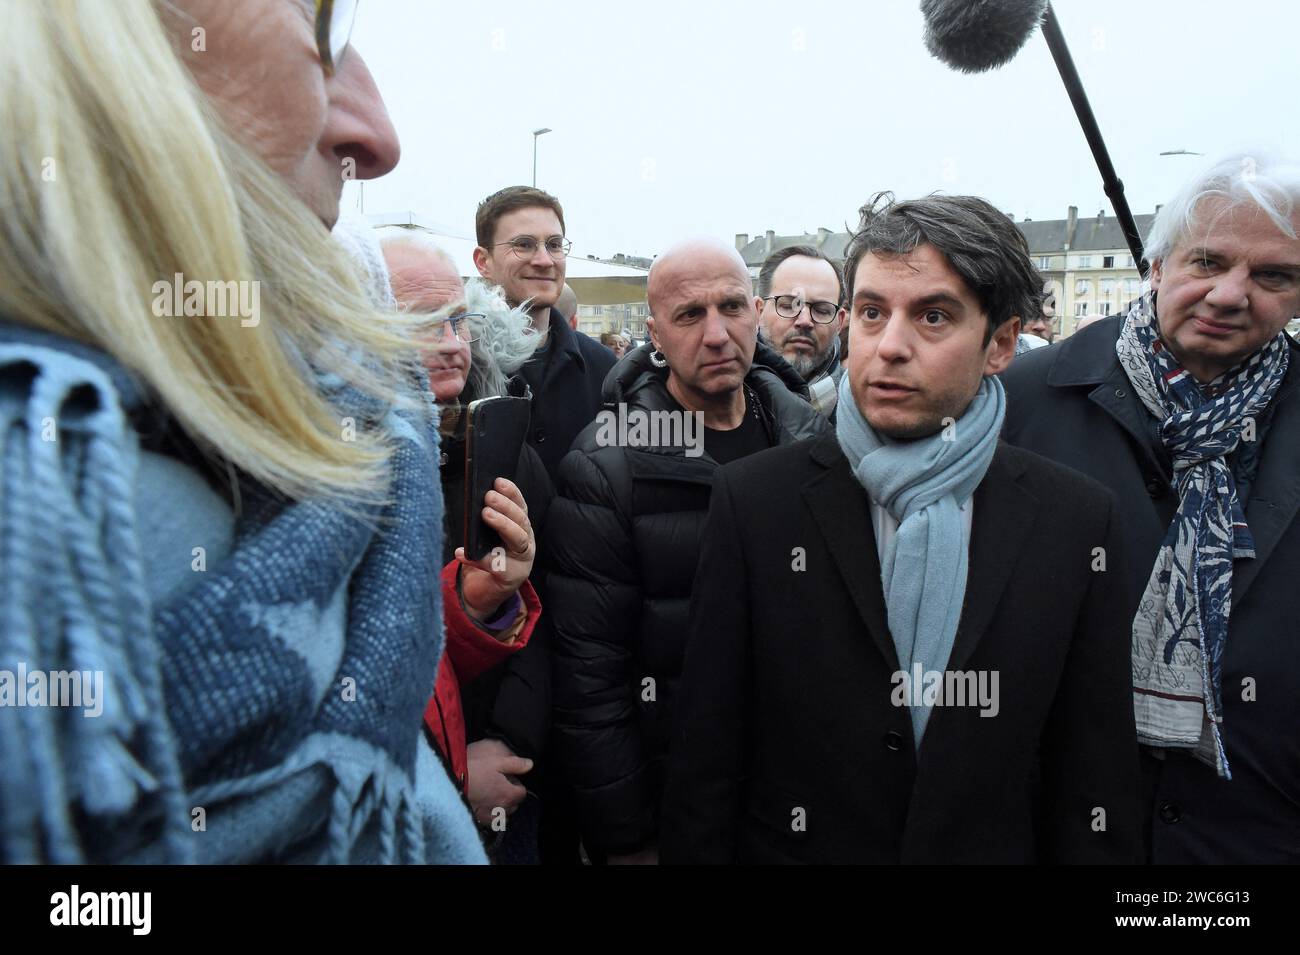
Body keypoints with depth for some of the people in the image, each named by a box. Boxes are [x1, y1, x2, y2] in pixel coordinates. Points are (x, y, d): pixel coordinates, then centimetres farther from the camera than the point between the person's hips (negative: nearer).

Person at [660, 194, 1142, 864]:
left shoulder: (1076, 519, -9)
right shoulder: (753, 499, -13)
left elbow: (1092, 781, -5)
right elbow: (705, 753, -10)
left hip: (995, 846, 2)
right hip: (791, 846, -1)